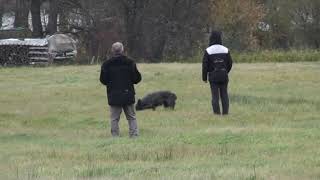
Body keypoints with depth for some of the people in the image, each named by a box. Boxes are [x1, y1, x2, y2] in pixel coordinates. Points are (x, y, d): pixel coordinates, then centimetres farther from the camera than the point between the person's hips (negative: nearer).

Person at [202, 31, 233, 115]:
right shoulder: (225, 50, 0)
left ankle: (217, 111, -3)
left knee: (215, 95, 1)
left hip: (213, 76, -2)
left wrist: (204, 77, 2)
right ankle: (225, 111, 4)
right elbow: (230, 63, 7)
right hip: (223, 75, 2)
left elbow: (205, 65, -8)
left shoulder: (208, 51, -9)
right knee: (224, 94, 8)